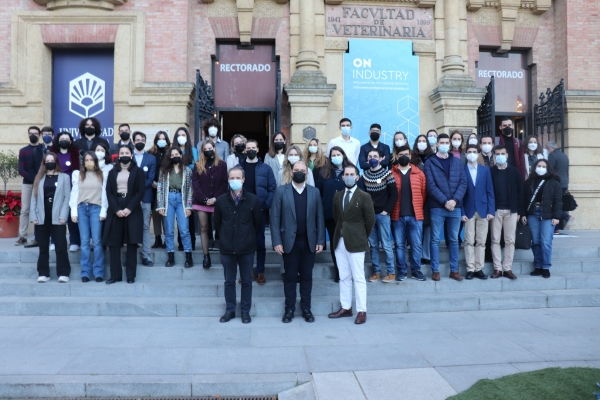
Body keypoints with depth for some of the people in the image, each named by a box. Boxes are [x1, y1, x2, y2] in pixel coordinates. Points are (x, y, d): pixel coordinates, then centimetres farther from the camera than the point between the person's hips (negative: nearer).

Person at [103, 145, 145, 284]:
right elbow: (109, 192, 5)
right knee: (114, 243, 0)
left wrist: (129, 208, -13)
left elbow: (141, 191, -4)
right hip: (115, 210, 3)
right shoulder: (112, 172, 13)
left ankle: (131, 275, 6)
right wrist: (116, 209, -10)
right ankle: (115, 274, 7)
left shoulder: (138, 171, 5)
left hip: (132, 210, -2)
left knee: (132, 243, 0)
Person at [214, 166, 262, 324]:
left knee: (246, 281, 9)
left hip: (247, 248, -1)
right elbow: (217, 223, 9)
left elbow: (258, 223, 4)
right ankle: (230, 310, 24)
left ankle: (245, 311, 21)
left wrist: (249, 238, 8)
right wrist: (225, 238, 11)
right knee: (229, 281, 12)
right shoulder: (221, 200, -2)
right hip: (227, 248, 1)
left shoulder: (253, 200, -6)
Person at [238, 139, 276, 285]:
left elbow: (272, 189, 0)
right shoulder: (238, 167, 7)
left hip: (259, 210, -1)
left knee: (259, 241, 4)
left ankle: (260, 272, 14)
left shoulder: (266, 168, 3)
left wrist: (265, 206, -10)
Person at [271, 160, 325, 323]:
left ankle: (306, 308, 21)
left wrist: (320, 241, -1)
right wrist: (277, 241, -10)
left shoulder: (315, 192, 5)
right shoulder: (281, 191, -2)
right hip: (289, 241, -1)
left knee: (307, 276, 9)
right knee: (290, 276, 7)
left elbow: (319, 218, 4)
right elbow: (275, 218, -5)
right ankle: (289, 309, 19)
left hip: (309, 241, 2)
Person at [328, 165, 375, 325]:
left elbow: (370, 220, -5)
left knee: (358, 278, 0)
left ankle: (361, 311, 7)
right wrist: (341, 231, 12)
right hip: (340, 241, 5)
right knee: (344, 277, 12)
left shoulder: (364, 196, -6)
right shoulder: (337, 196, 10)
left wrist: (363, 236, 2)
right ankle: (345, 308, 22)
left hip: (355, 242, -5)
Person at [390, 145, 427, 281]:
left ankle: (416, 270, 17)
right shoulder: (391, 173, 2)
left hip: (415, 215, 1)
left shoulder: (419, 173, 7)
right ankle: (402, 271, 16)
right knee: (399, 245, 6)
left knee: (416, 244, 5)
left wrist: (418, 208, 6)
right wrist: (391, 209, -1)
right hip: (397, 216, -1)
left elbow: (423, 193, 9)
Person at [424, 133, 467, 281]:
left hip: (455, 206, 3)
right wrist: (445, 201, -14)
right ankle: (435, 270, 9)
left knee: (454, 239, 9)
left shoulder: (457, 161, 11)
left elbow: (463, 182, 4)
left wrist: (455, 200, -10)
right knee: (435, 239, 1)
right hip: (437, 207, -3)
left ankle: (454, 270, 17)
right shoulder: (430, 162, 1)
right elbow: (431, 185, -7)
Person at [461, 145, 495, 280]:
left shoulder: (485, 170, 10)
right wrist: (462, 212, -9)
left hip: (483, 210, 2)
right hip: (468, 211, -2)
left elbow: (490, 191, 6)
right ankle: (470, 269, 5)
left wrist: (491, 210, -3)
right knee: (469, 241, 0)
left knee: (481, 242, 4)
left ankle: (479, 269, 10)